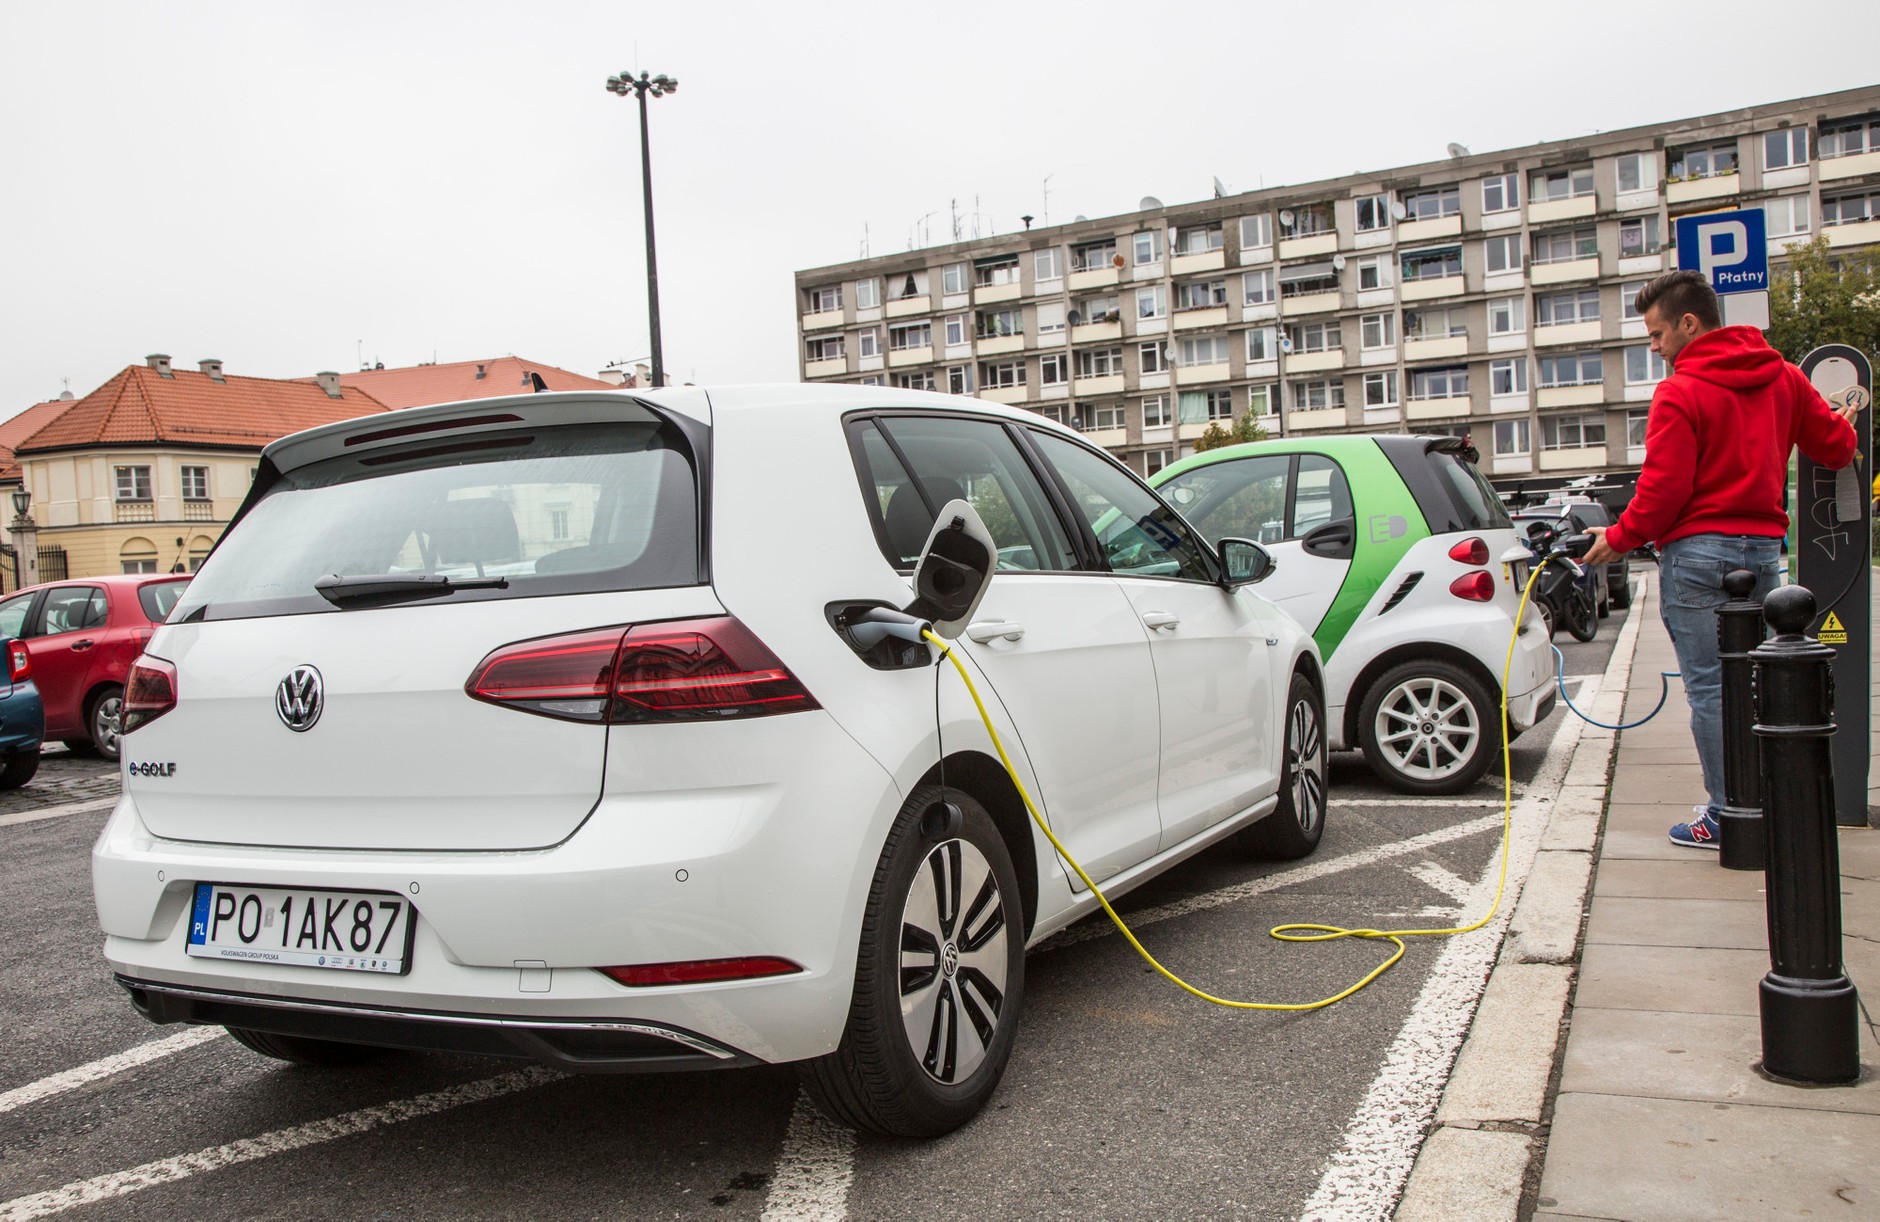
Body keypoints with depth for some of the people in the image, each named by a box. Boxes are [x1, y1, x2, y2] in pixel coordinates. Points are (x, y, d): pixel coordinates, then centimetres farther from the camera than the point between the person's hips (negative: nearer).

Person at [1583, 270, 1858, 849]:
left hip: (1700, 550, -7)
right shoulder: (1784, 378, 9)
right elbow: (1837, 448, 16)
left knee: (1709, 688, -2)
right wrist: (1842, 421, 38)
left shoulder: (1681, 393, -11)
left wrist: (1619, 538, -2)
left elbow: (1664, 488, -15)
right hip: (1764, 546, 7)